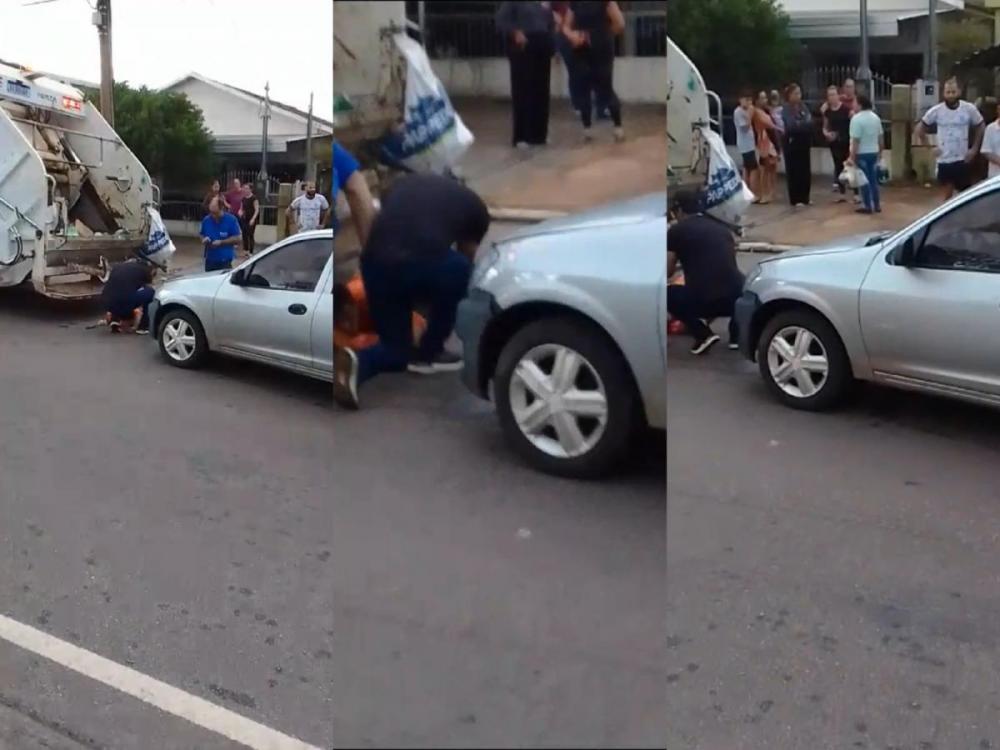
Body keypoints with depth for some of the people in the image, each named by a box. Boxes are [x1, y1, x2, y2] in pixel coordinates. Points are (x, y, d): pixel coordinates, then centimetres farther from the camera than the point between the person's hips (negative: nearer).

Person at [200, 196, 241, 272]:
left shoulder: (231, 220, -7)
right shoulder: (206, 220, 3)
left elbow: (238, 239, -6)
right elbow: (202, 236, 16)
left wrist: (221, 242, -15)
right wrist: (204, 240, -8)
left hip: (225, 261, -4)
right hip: (210, 260, 4)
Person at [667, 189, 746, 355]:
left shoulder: (676, 231, 7)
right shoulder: (722, 228, 21)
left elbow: (667, 272, 12)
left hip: (703, 301, -5)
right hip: (736, 299, 5)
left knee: (665, 294, 24)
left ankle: (703, 334, 7)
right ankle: (737, 334, 19)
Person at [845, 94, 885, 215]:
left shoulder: (857, 119, -18)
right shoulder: (876, 117, 7)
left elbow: (856, 140, -21)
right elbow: (881, 137, 11)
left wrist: (852, 157, -18)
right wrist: (880, 151, 22)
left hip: (862, 154, -7)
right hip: (873, 152, 7)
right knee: (873, 179, 14)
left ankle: (868, 206, 3)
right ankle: (877, 205, 18)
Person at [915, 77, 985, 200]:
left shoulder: (969, 109, -7)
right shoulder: (936, 110, -6)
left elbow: (981, 127, 8)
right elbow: (920, 127, 6)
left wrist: (975, 148, 2)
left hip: (963, 159, 0)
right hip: (944, 160, 0)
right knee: (948, 195, 5)